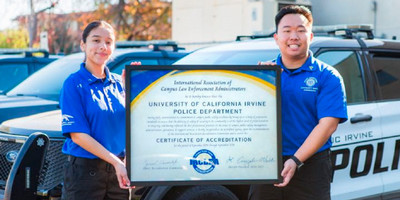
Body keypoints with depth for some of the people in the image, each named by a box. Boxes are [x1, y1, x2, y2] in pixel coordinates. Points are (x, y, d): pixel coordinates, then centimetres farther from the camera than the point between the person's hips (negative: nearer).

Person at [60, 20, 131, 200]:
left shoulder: (118, 83, 10)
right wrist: (116, 162, -18)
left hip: (118, 171, 5)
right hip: (84, 170, -5)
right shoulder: (74, 84, -6)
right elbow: (77, 135, -13)